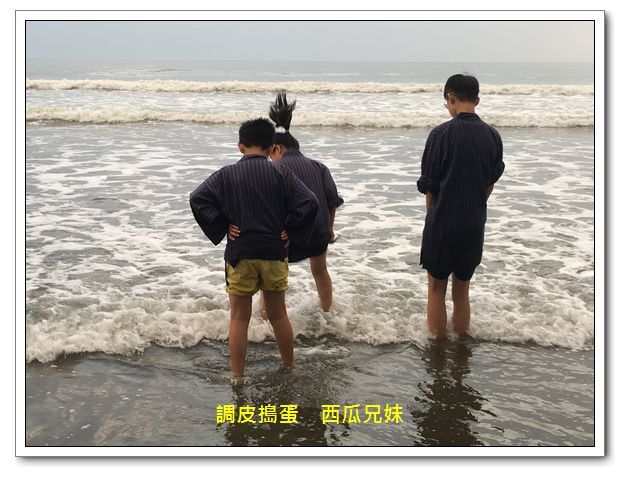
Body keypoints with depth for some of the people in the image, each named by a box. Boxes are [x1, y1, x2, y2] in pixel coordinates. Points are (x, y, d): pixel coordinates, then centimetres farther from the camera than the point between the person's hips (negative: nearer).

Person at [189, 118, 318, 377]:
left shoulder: (226, 174, -3)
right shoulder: (281, 174, -3)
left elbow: (197, 199, -10)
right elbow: (309, 203, -10)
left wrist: (220, 231, -3)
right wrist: (289, 234, 0)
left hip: (239, 253, -1)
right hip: (274, 252, 1)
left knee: (239, 317, 9)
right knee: (278, 314, 16)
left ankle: (237, 376, 14)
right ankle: (289, 368, 29)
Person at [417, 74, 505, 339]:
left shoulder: (442, 133, -14)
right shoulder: (492, 136, 0)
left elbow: (429, 187, -8)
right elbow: (490, 184, 8)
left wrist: (432, 220, 6)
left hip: (442, 224, -4)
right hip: (474, 226, 4)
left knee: (437, 289, 11)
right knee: (462, 290, 16)